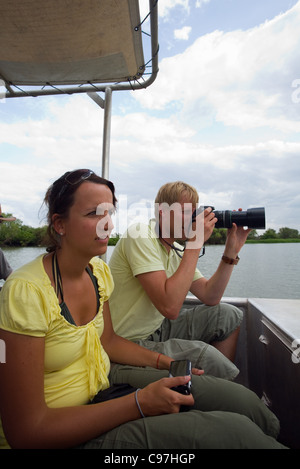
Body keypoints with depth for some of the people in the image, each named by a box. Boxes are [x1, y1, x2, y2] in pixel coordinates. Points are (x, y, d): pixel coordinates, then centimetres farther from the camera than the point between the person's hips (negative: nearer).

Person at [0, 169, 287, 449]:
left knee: (241, 399, -9)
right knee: (228, 428, -20)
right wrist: (139, 403, -24)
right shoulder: (26, 291, -25)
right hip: (61, 433, -6)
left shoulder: (99, 271, -2)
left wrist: (167, 363, -1)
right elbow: (26, 430, -22)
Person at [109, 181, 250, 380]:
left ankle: (221, 377, 17)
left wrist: (231, 252, -5)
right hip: (130, 343, -8)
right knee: (201, 351, -27)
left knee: (229, 315, 3)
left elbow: (210, 298, 2)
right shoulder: (140, 236, -21)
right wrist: (196, 243, -27)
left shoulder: (176, 251, 5)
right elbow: (170, 307, -32)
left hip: (157, 327, 9)